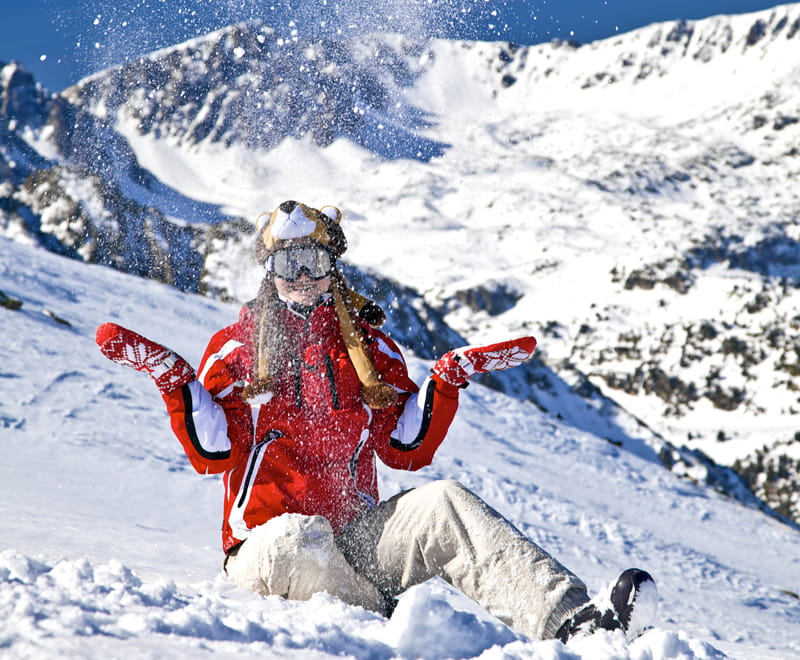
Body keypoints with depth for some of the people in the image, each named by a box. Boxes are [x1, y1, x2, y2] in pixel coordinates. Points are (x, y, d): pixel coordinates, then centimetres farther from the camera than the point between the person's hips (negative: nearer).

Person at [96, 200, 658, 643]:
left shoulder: (368, 344, 16)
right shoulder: (237, 346, 9)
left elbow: (407, 448, 8)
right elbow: (213, 452, -3)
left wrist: (448, 380, -1)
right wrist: (174, 379, -14)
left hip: (356, 537, 2)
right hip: (269, 546, -2)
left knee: (442, 503, -27)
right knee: (301, 538, -39)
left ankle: (569, 618, -43)